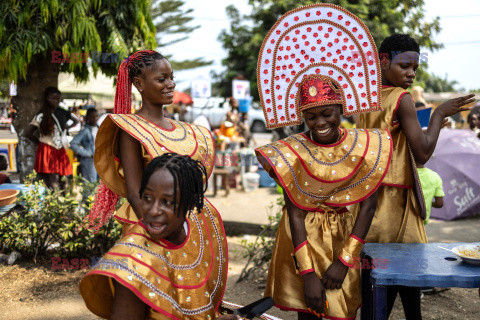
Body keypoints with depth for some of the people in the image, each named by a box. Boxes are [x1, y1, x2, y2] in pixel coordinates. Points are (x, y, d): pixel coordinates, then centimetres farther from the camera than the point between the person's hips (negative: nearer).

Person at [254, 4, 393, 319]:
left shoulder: (366, 146, -9)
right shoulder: (291, 153, -12)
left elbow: (367, 207, -10)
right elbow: (295, 214, -14)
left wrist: (343, 261, -15)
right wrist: (307, 272, -18)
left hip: (344, 237, 1)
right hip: (302, 239, -1)